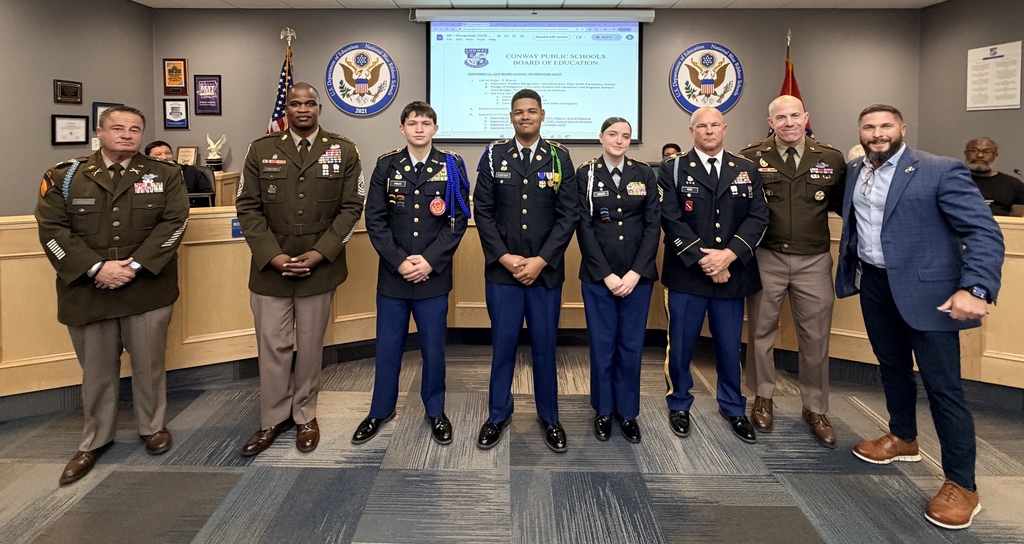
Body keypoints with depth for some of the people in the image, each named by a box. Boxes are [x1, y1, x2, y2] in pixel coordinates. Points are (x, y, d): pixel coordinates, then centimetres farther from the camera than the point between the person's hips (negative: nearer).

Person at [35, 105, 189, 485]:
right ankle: (95, 440, 29)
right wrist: (95, 268, -15)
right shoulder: (65, 177, 4)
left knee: (149, 364, 11)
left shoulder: (164, 175, 3)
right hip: (87, 291, 1)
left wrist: (136, 265, -16)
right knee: (97, 371, 12)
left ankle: (152, 426, 32)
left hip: (147, 290, 0)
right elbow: (52, 228, -3)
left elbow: (174, 222, -6)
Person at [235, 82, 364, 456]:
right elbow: (248, 208, 2)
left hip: (319, 268, 0)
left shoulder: (344, 151, 1)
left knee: (310, 346, 10)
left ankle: (305, 415, 27)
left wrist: (319, 254, -10)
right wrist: (272, 256, -10)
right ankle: (273, 419, 22)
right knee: (272, 347, 6)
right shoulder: (261, 150, 3)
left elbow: (351, 207, -1)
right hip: (270, 267, 1)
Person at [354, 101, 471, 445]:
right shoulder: (386, 165, 3)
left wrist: (430, 260, -13)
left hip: (433, 275, -1)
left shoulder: (451, 166, 1)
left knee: (433, 348, 9)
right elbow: (375, 219, -1)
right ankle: (381, 410, 29)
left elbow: (458, 220, -4)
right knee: (388, 347, 11)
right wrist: (399, 261, -12)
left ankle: (435, 410, 28)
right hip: (392, 274, 1)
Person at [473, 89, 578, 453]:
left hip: (546, 270, 0)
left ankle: (549, 418, 25)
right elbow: (483, 212, 1)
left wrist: (541, 260, -10)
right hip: (502, 269, 0)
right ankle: (498, 415, 25)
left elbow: (568, 215, -2)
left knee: (544, 347, 8)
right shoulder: (494, 156, 4)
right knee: (503, 344, 7)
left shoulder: (559, 157, 3)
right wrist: (505, 257, -9)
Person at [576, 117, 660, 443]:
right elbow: (584, 228, -4)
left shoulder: (644, 174, 5)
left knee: (631, 347, 7)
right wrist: (606, 274, -11)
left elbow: (653, 225, 1)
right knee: (602, 346, 6)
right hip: (598, 276, -1)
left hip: (638, 276, 1)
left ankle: (628, 412, 23)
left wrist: (635, 273, -9)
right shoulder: (585, 175, 0)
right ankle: (603, 410, 24)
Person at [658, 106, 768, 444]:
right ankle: (679, 404, 28)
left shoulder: (747, 170, 9)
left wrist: (728, 255, -14)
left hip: (732, 274, 2)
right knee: (680, 346, 7)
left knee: (730, 347, 11)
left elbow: (758, 217, 0)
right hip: (687, 275, -2)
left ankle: (733, 408, 31)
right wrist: (703, 260, -15)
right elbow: (671, 220, -9)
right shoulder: (673, 169, 1)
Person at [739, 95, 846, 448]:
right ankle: (762, 399, 32)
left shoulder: (831, 159, 2)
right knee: (761, 331, 12)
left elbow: (844, 205, 11)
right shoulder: (751, 158, -4)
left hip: (814, 261, 1)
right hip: (766, 258, -1)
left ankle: (815, 409, 26)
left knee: (815, 337, 8)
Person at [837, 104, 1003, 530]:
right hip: (873, 285, 6)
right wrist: (850, 272, 6)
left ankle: (961, 484, 10)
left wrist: (975, 288, -28)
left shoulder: (941, 170, -12)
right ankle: (903, 439, 40)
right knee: (892, 367, 20)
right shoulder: (855, 173, 6)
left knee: (942, 385, -2)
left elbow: (984, 232, -17)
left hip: (925, 290, -6)